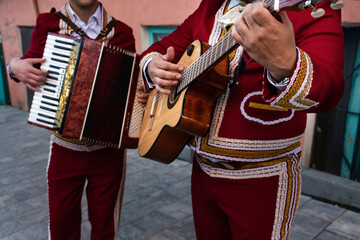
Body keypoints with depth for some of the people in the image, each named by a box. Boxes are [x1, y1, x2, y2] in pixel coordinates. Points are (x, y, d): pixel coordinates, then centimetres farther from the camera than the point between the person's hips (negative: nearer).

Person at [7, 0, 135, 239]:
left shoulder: (122, 32, -1)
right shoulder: (47, 23, 1)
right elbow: (31, 61, 13)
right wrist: (16, 67, -9)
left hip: (108, 149, 0)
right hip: (65, 148, 1)